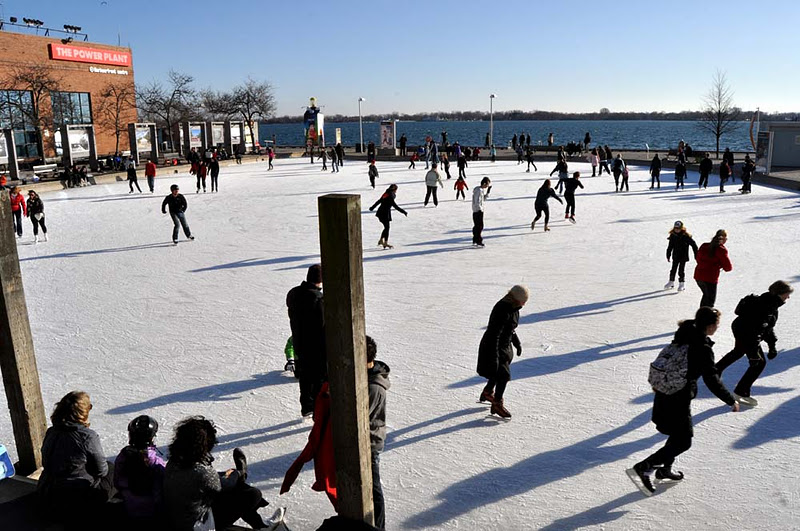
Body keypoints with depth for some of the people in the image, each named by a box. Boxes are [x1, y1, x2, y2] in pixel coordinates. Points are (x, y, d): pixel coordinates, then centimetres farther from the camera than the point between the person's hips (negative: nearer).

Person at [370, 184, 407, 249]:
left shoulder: (386, 194, 10)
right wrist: (403, 212, -20)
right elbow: (395, 206, -21)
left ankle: (381, 240, 26)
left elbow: (378, 201, 23)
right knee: (387, 227, -2)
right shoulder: (390, 196, -17)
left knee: (386, 227, 18)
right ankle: (385, 243, -1)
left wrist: (372, 207, 36)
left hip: (381, 212, 9)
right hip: (385, 213, -9)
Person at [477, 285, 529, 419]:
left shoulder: (512, 307, -1)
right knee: (503, 376, -6)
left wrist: (517, 343, 26)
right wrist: (494, 358, -29)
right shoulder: (502, 311, -31)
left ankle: (487, 393, 48)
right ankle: (497, 405, 12)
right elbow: (494, 335, -30)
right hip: (494, 348, -10)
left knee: (498, 373, 25)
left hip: (505, 347, 10)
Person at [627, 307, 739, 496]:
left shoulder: (683, 335, 3)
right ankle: (642, 468, -4)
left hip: (665, 393, 9)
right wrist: (731, 401, -7)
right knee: (683, 441, 3)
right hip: (679, 399, -9)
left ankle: (665, 469, 37)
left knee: (678, 434, 25)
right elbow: (712, 381, -19)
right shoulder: (703, 348, -21)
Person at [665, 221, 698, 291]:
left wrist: (696, 255, -7)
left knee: (681, 270, -1)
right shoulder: (673, 235, -1)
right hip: (675, 256, 4)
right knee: (673, 269, 12)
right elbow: (670, 246, 10)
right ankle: (671, 282, 26)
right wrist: (668, 255, 13)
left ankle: (682, 284, 12)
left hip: (683, 256, -4)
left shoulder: (686, 236, -14)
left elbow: (694, 245, -8)